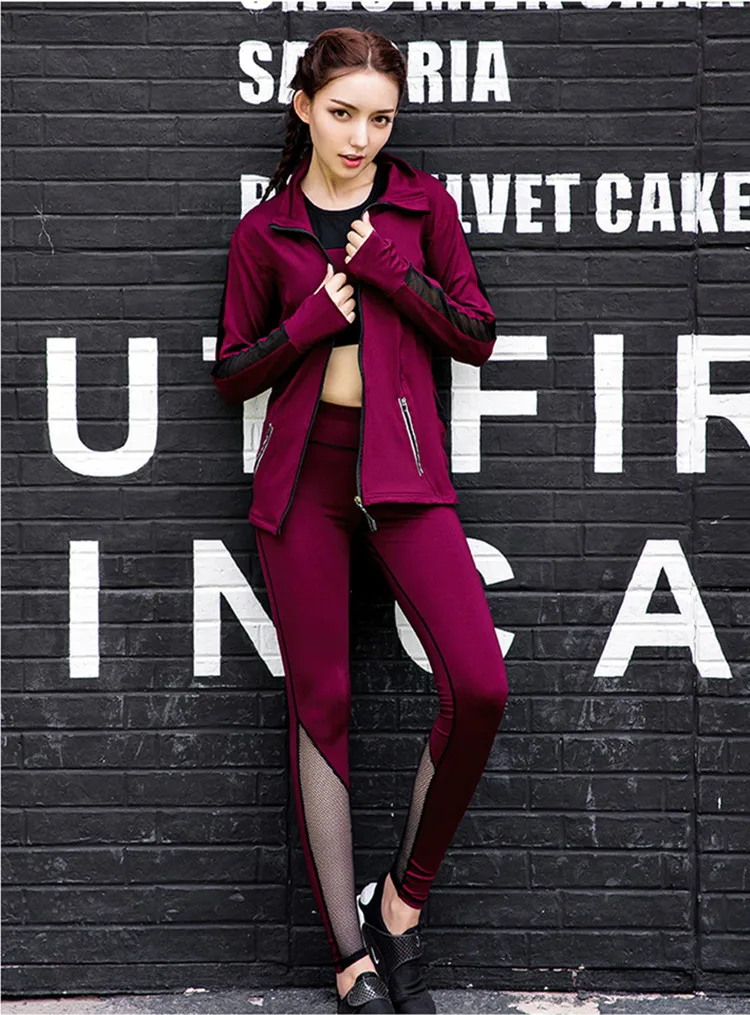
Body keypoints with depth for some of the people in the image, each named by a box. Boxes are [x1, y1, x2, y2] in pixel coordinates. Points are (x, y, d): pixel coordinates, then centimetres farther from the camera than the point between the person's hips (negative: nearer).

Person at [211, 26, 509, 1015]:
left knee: (478, 686, -16)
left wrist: (390, 269, -7)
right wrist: (315, 317, -7)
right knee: (320, 703, -1)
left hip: (403, 468, 0)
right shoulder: (264, 230, 7)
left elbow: (477, 336, 5)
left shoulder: (422, 201, 8)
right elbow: (233, 371, 8)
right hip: (303, 471, 0)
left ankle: (402, 898, 4)